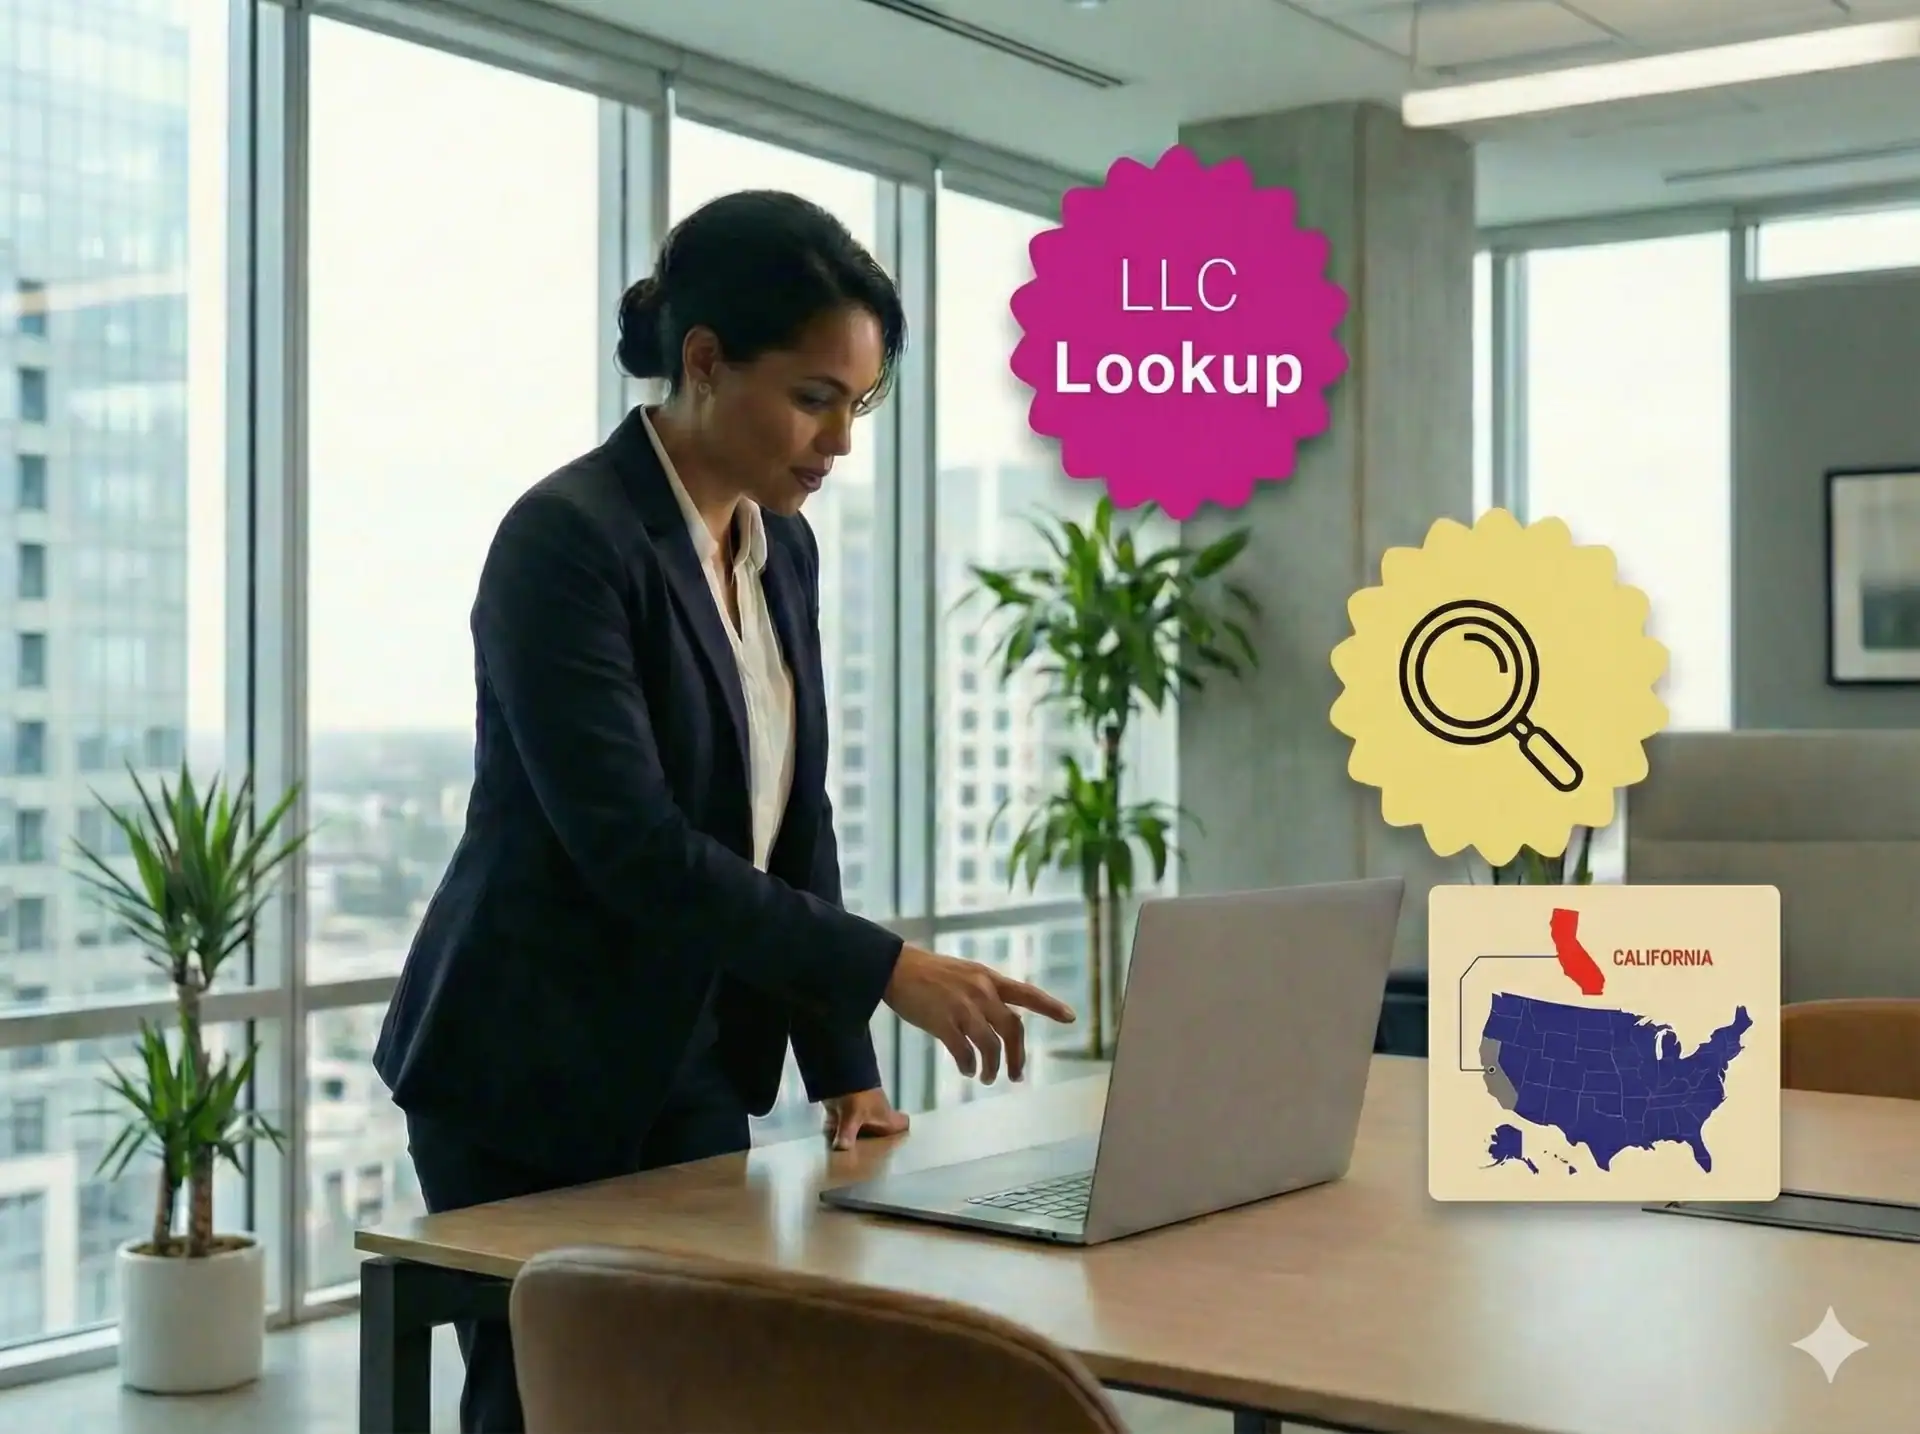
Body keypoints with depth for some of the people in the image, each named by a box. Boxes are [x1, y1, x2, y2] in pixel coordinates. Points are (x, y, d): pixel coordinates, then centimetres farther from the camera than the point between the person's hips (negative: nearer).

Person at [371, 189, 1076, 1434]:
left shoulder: (783, 550, 6)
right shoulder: (566, 539, -19)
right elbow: (631, 845, -26)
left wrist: (844, 1064, 4)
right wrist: (891, 969, -28)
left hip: (694, 1070, 7)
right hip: (532, 1085, -7)